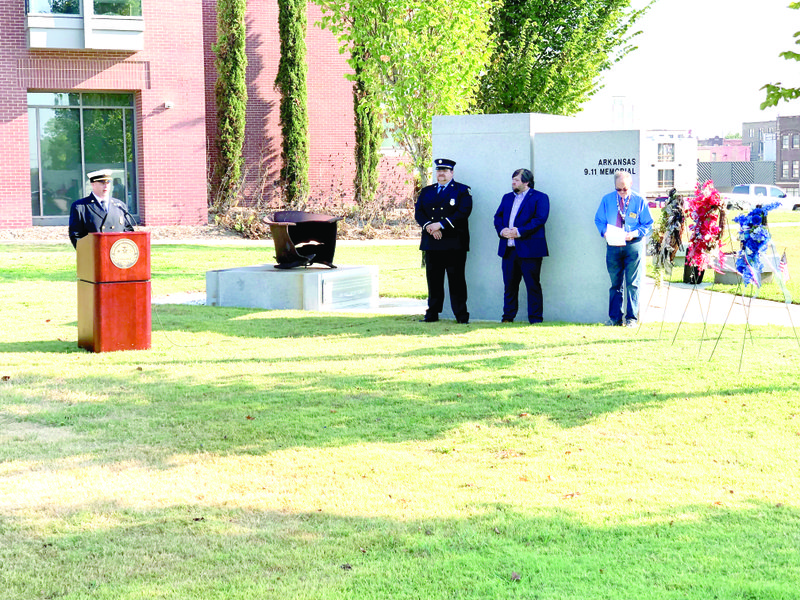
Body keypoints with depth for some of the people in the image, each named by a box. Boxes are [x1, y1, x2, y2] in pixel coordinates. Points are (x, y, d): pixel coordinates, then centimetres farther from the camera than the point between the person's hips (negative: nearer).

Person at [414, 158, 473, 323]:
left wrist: (441, 225, -16)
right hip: (431, 243, 4)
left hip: (454, 243, -4)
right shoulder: (427, 191, 18)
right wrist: (429, 226, -12)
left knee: (456, 279, -4)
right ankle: (432, 313, 11)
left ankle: (461, 315, 0)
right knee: (433, 279, 5)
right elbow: (418, 212, 8)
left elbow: (463, 212, -9)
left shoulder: (462, 191, 5)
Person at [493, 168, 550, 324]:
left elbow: (540, 219, -11)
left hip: (529, 249, -6)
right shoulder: (507, 198, 21)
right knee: (509, 284, 8)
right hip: (508, 249, 6)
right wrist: (501, 230, -5)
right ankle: (508, 317, 15)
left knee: (532, 285, -3)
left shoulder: (540, 197, 1)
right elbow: (498, 216, 16)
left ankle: (535, 319, 1)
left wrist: (519, 232, -17)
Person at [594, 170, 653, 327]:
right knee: (615, 283, 6)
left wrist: (635, 234, -15)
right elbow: (599, 220, 13)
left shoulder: (639, 201, 0)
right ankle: (615, 318, 11)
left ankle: (631, 318, 3)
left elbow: (648, 224, 3)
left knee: (632, 283, -2)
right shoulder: (607, 200, 7)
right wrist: (605, 232, -8)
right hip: (613, 245, 2)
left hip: (633, 245, -2)